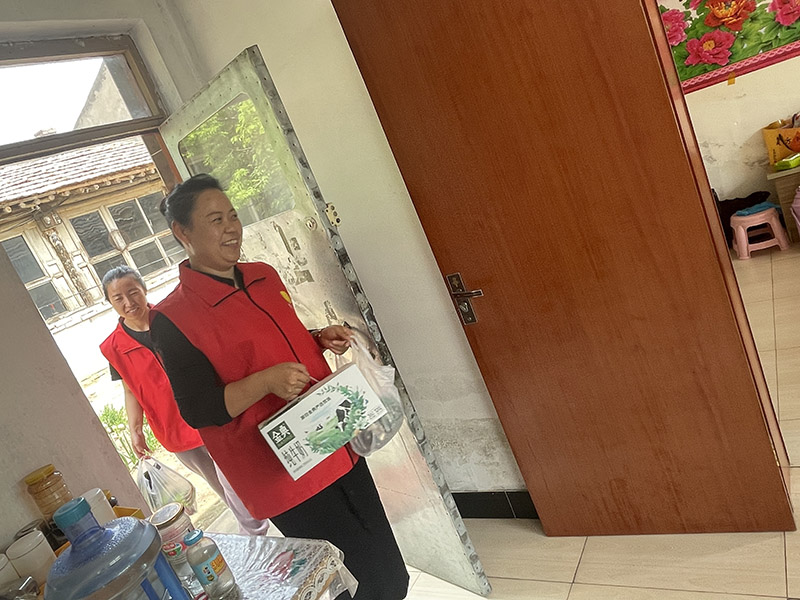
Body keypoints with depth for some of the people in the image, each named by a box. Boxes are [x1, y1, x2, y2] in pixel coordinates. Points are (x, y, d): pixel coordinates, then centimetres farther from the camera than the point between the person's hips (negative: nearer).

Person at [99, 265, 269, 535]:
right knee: (225, 488, 13)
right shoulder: (114, 348, -2)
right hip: (178, 432, 2)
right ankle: (256, 533, 34)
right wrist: (134, 430, -2)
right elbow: (131, 391, 7)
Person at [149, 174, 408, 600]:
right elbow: (198, 410, -15)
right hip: (286, 482, -7)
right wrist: (266, 380, -27)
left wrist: (322, 339, 2)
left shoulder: (264, 276, 8)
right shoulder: (173, 319, -14)